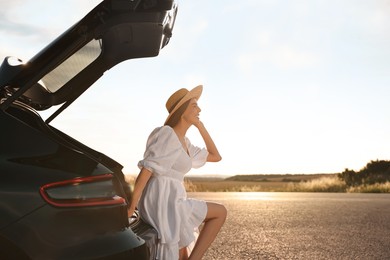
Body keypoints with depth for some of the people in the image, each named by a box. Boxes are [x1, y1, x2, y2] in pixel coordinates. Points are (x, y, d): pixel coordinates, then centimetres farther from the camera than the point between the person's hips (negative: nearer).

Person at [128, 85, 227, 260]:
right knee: (220, 212, 1)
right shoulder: (167, 134, -13)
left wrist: (200, 127, 17)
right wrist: (130, 209, -18)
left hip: (167, 203, 9)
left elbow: (216, 157, 21)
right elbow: (144, 173, -18)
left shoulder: (184, 142, 16)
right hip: (163, 204, -9)